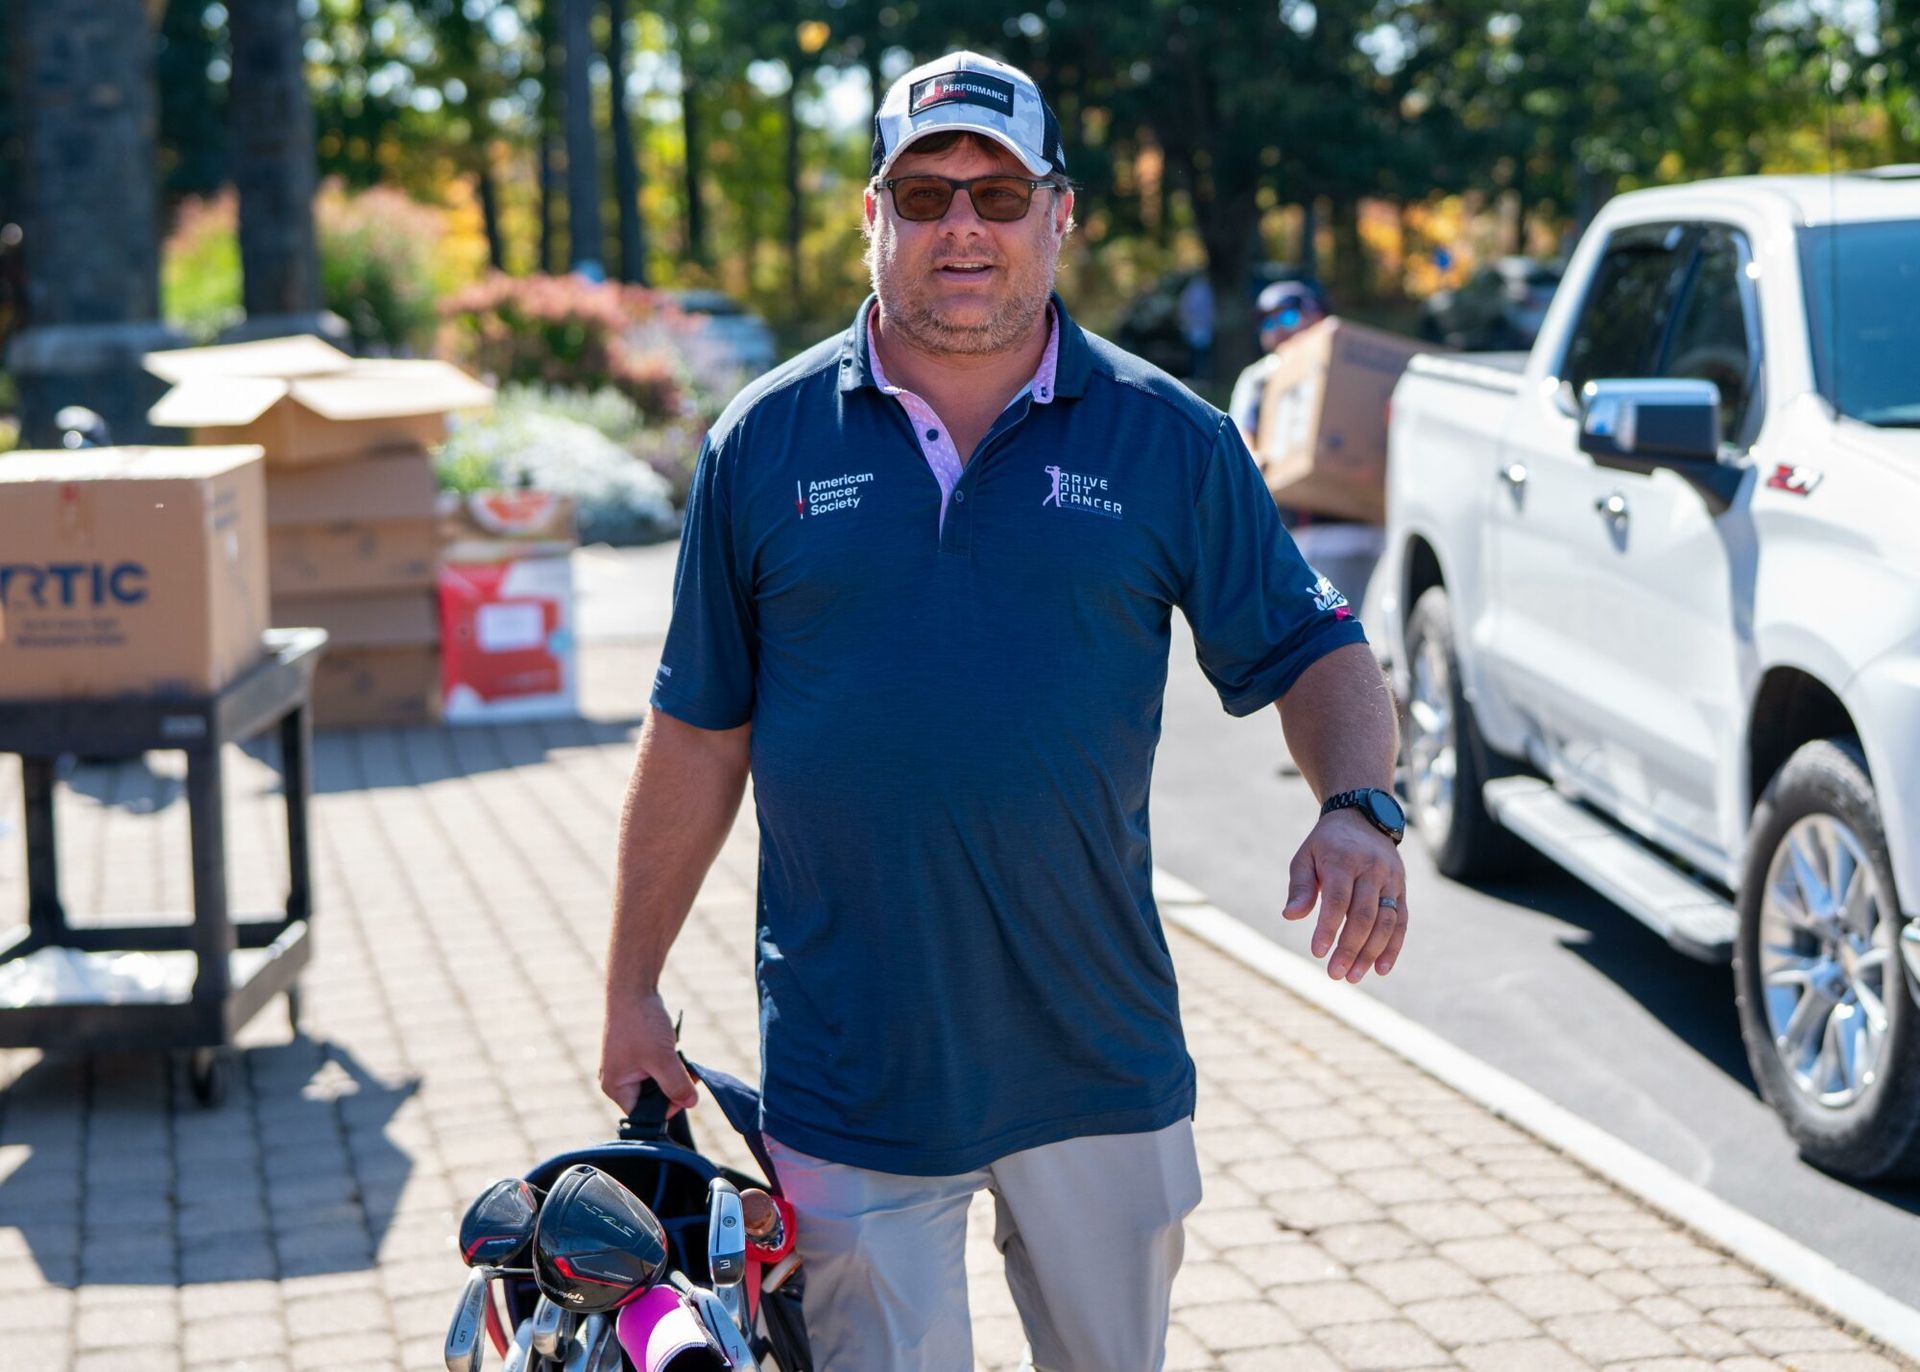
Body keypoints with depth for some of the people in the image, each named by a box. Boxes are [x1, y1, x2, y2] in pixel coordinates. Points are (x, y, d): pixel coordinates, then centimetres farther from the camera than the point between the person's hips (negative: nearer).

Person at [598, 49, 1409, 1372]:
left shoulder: (1168, 439, 1)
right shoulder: (766, 442, 2)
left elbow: (1310, 650, 4)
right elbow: (700, 729, 6)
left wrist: (1360, 807, -17)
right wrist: (634, 989, 7)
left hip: (1101, 1059, 1)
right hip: (848, 1074, -1)